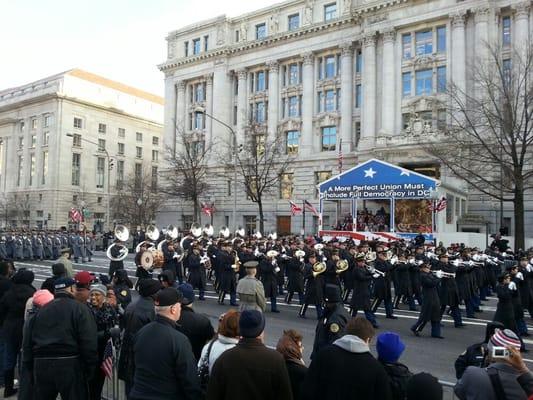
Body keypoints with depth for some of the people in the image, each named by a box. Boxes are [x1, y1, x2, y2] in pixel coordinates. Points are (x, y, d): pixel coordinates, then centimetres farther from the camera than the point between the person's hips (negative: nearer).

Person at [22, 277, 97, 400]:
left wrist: (31, 366, 21)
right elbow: (88, 342, -12)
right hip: (69, 365, -5)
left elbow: (28, 342, 15)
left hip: (41, 364, 6)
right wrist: (90, 368, -4)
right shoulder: (80, 309, -5)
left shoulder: (40, 311, 13)